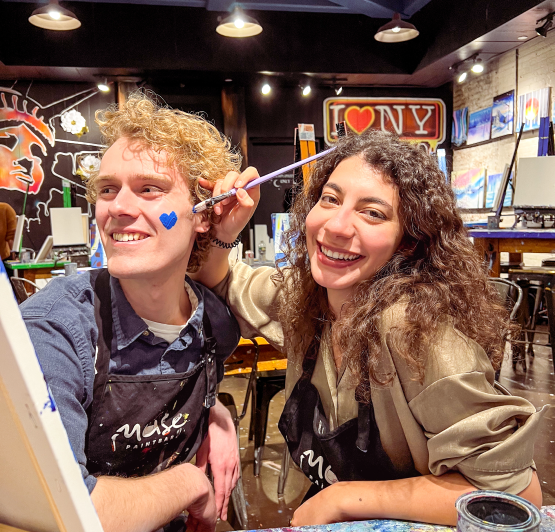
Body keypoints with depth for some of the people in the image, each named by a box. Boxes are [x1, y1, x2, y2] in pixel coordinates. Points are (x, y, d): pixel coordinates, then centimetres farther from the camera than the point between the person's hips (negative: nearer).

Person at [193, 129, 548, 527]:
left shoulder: (412, 325, -29)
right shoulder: (299, 291, -10)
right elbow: (222, 288, 8)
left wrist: (342, 498, -20)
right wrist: (221, 236, -13)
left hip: (409, 524, -3)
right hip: (318, 513, 4)